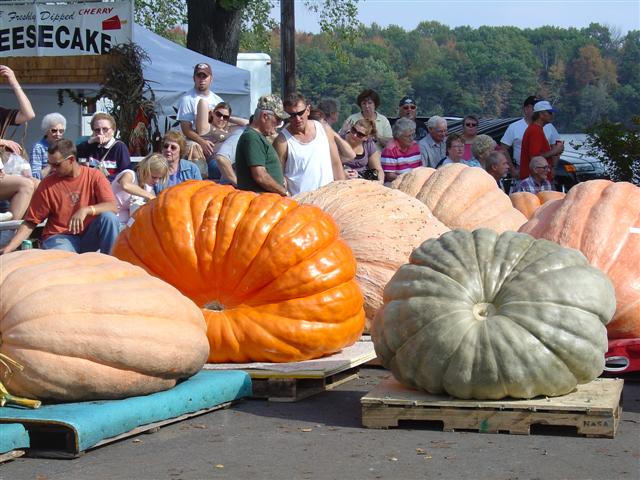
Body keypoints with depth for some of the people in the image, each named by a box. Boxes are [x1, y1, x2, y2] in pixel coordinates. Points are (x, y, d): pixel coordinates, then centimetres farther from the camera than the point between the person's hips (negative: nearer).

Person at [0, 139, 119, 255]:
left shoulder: (94, 176, -3)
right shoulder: (47, 184, -2)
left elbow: (112, 207, -13)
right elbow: (30, 222, 0)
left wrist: (86, 210, -31)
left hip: (89, 236, 3)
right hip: (60, 237, -3)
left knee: (109, 217, -27)